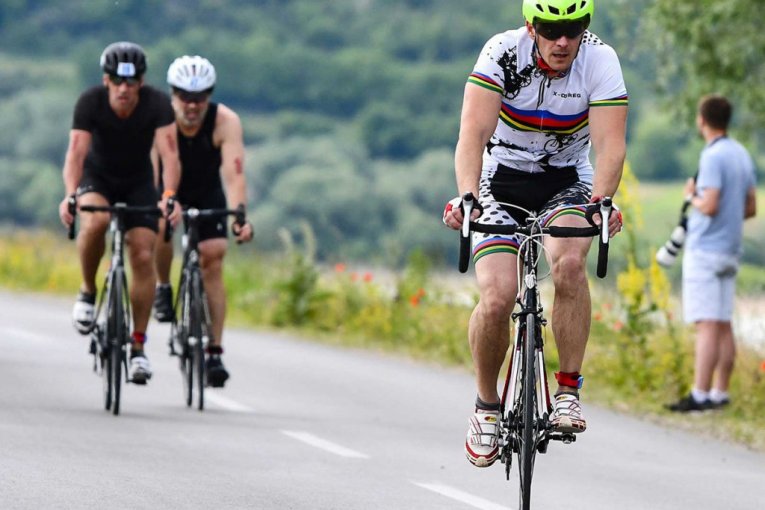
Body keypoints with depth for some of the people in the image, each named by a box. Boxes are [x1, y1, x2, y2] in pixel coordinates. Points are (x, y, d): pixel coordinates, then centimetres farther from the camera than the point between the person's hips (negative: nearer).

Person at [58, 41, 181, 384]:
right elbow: (76, 150, -35)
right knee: (95, 222, -34)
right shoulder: (90, 102, -25)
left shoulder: (157, 104, -25)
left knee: (143, 257, -11)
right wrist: (70, 195, -52)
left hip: (138, 183, 1)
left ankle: (137, 346, -2)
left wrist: (169, 196, -52)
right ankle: (88, 292, -10)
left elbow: (169, 152, -34)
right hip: (97, 178, -1)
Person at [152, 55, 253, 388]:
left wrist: (239, 213, -53)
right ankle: (164, 288, 1)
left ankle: (214, 351, -8)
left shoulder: (225, 121, -29)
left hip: (207, 192, 0)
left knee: (213, 260, -13)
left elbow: (234, 172, -37)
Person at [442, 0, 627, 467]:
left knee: (569, 260, -32)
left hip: (566, 181, 1)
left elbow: (610, 145, -25)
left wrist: (600, 200, -44)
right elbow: (474, 133, -29)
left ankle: (569, 391, -20)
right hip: (502, 181, -1)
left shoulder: (601, 61, -18)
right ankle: (487, 405, 6)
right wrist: (467, 197, -46)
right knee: (498, 297, -19)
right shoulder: (503, 53, -22)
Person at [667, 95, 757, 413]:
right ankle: (720, 393, 11)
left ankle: (700, 395, -13)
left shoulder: (713, 156, -15)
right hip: (730, 251, 9)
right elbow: (750, 208, 16)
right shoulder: (741, 155, 13)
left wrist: (692, 196, -2)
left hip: (705, 251, -9)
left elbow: (709, 206, -21)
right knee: (723, 326, 9)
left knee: (707, 325, -11)